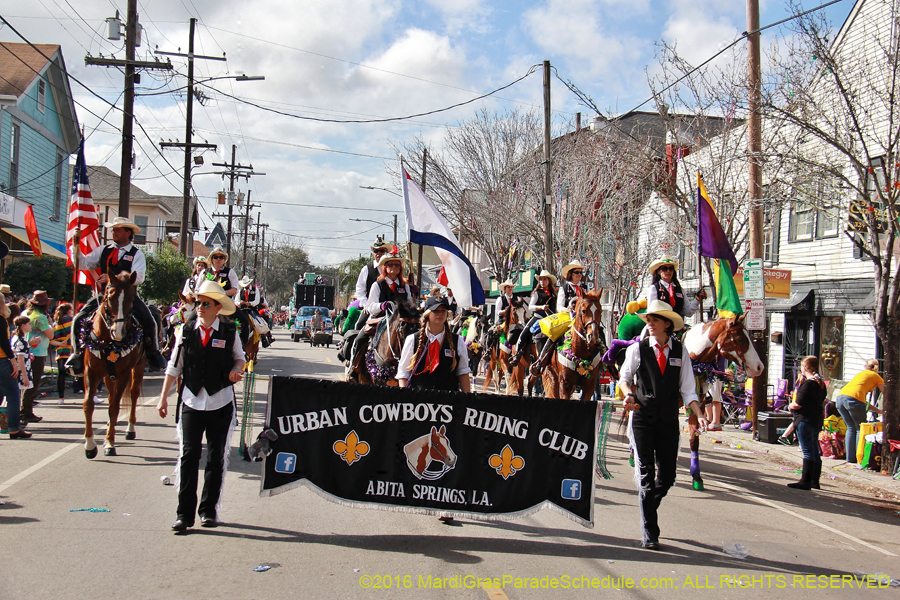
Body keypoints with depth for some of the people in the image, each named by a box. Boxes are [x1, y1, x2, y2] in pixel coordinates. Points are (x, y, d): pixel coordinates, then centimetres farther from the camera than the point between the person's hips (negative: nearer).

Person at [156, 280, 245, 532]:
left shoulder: (229, 332, -1)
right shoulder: (186, 330, 2)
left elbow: (239, 358, 14)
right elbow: (174, 365, 6)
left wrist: (235, 370, -8)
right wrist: (163, 397, 3)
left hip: (220, 404, 0)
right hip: (191, 403, 0)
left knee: (216, 459, 7)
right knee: (188, 456, -5)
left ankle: (209, 510, 20)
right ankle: (184, 513, 1)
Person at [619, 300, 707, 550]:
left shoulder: (680, 351, 4)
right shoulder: (637, 349, 0)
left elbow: (687, 389, 3)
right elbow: (624, 377, 12)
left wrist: (699, 415, -9)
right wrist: (629, 394, -8)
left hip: (669, 421, 2)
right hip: (642, 418, -2)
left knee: (667, 477, 6)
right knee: (646, 475, -3)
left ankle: (648, 509, 34)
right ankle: (649, 532, 5)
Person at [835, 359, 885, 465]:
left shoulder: (860, 374, 34)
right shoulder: (876, 377, 18)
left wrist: (878, 410, 38)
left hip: (840, 396, 6)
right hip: (853, 399, -6)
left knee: (851, 428, 18)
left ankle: (850, 458, 14)